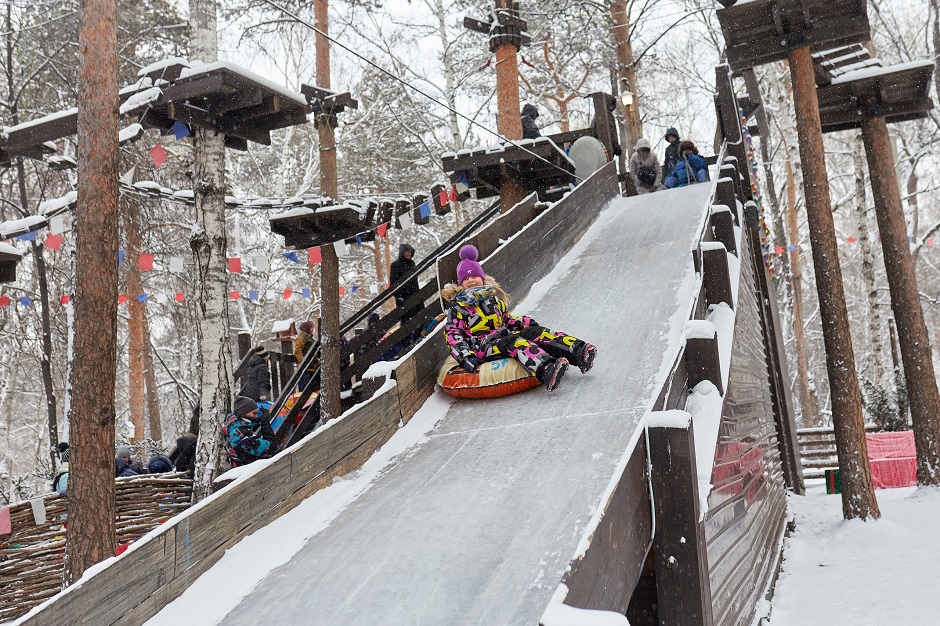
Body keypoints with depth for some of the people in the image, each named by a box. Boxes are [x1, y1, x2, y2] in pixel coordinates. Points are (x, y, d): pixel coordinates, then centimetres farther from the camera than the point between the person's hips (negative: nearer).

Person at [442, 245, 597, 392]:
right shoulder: (457, 308, 3)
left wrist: (524, 322, 7)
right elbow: (454, 337, -3)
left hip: (503, 336, 6)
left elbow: (507, 320, 28)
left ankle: (578, 351, -36)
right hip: (482, 347, -6)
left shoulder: (494, 298, 21)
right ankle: (546, 371, -65)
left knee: (536, 332, -18)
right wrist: (465, 356, -19)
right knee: (513, 341, -36)